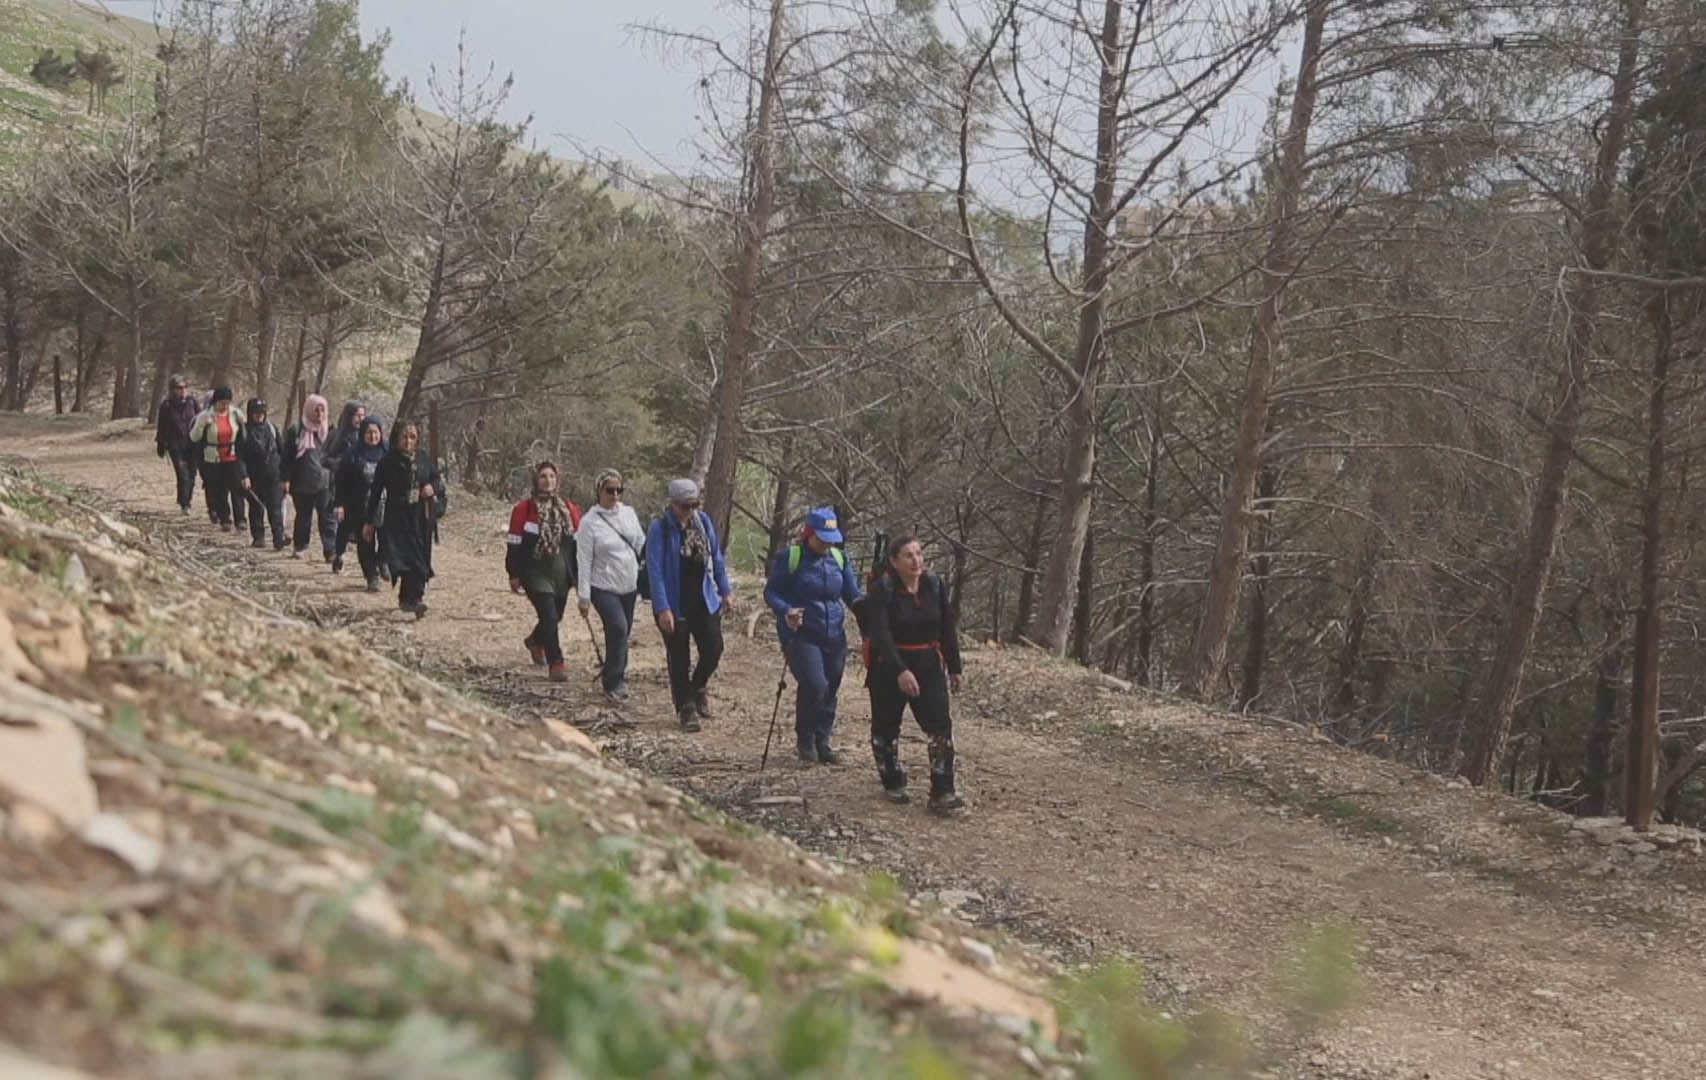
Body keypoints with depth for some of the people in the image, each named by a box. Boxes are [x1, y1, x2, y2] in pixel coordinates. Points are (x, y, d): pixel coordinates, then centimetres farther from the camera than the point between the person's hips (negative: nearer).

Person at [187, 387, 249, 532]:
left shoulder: (235, 415, 2)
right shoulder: (205, 417, -7)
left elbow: (242, 437, 17)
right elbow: (194, 438, -7)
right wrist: (202, 424, -22)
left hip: (233, 459, 1)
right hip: (213, 460, -1)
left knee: (237, 488, -8)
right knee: (218, 492, 3)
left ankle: (240, 519, -4)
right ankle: (225, 520, 13)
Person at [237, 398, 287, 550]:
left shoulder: (271, 428, 6)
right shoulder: (244, 430, 0)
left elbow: (282, 451, 10)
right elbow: (240, 456, -4)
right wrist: (244, 476, -14)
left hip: (274, 476, 0)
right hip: (255, 478, 0)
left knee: (275, 508, -7)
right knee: (256, 508, 8)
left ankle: (279, 539, -11)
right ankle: (258, 537, 17)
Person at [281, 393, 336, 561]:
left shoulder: (328, 430, 6)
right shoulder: (296, 430, -2)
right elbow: (287, 457, -1)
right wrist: (286, 479, -6)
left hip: (323, 482, 1)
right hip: (302, 482, -1)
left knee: (327, 518, -5)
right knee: (303, 517, 12)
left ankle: (330, 551, -6)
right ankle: (299, 547, 28)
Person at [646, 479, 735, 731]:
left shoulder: (703, 521, 2)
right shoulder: (659, 528, -14)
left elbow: (716, 557, 12)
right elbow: (655, 569, -17)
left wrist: (726, 591, 12)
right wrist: (662, 608, -21)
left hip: (704, 600, 4)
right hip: (675, 604, -4)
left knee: (713, 648, 2)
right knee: (679, 657, 3)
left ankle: (697, 688, 30)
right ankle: (686, 708, 17)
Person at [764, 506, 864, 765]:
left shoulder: (839, 558, 7)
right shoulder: (789, 557, -6)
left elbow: (852, 594, 10)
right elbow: (771, 592, -2)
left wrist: (865, 601, -14)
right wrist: (786, 611, -22)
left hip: (834, 636, 5)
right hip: (801, 635, -5)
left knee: (829, 691, 8)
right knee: (814, 686, -18)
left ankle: (822, 742, 25)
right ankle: (805, 741, 3)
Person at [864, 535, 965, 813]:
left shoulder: (935, 586, -1)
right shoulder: (882, 591, -15)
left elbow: (947, 628, 8)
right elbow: (880, 633, -26)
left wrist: (954, 667, 9)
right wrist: (900, 671, -37)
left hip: (929, 666, 3)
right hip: (888, 669, -3)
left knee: (940, 726, -8)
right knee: (886, 727, 10)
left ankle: (942, 793, -8)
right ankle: (893, 784, 29)